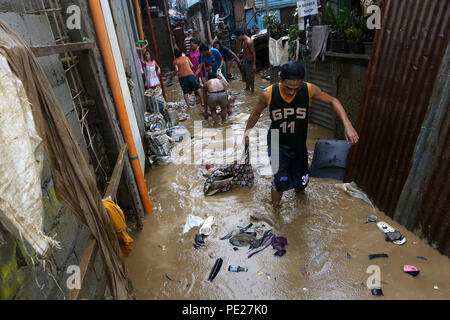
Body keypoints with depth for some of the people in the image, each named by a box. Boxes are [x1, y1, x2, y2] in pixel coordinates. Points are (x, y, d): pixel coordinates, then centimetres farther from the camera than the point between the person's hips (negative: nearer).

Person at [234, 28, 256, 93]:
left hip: (249, 62, -10)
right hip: (245, 61, 10)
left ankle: (252, 90, 13)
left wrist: (254, 64, -23)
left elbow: (253, 53, -21)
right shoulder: (244, 41, 7)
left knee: (250, 76, 0)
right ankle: (247, 88, 38)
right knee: (245, 75, 20)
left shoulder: (249, 41, -21)